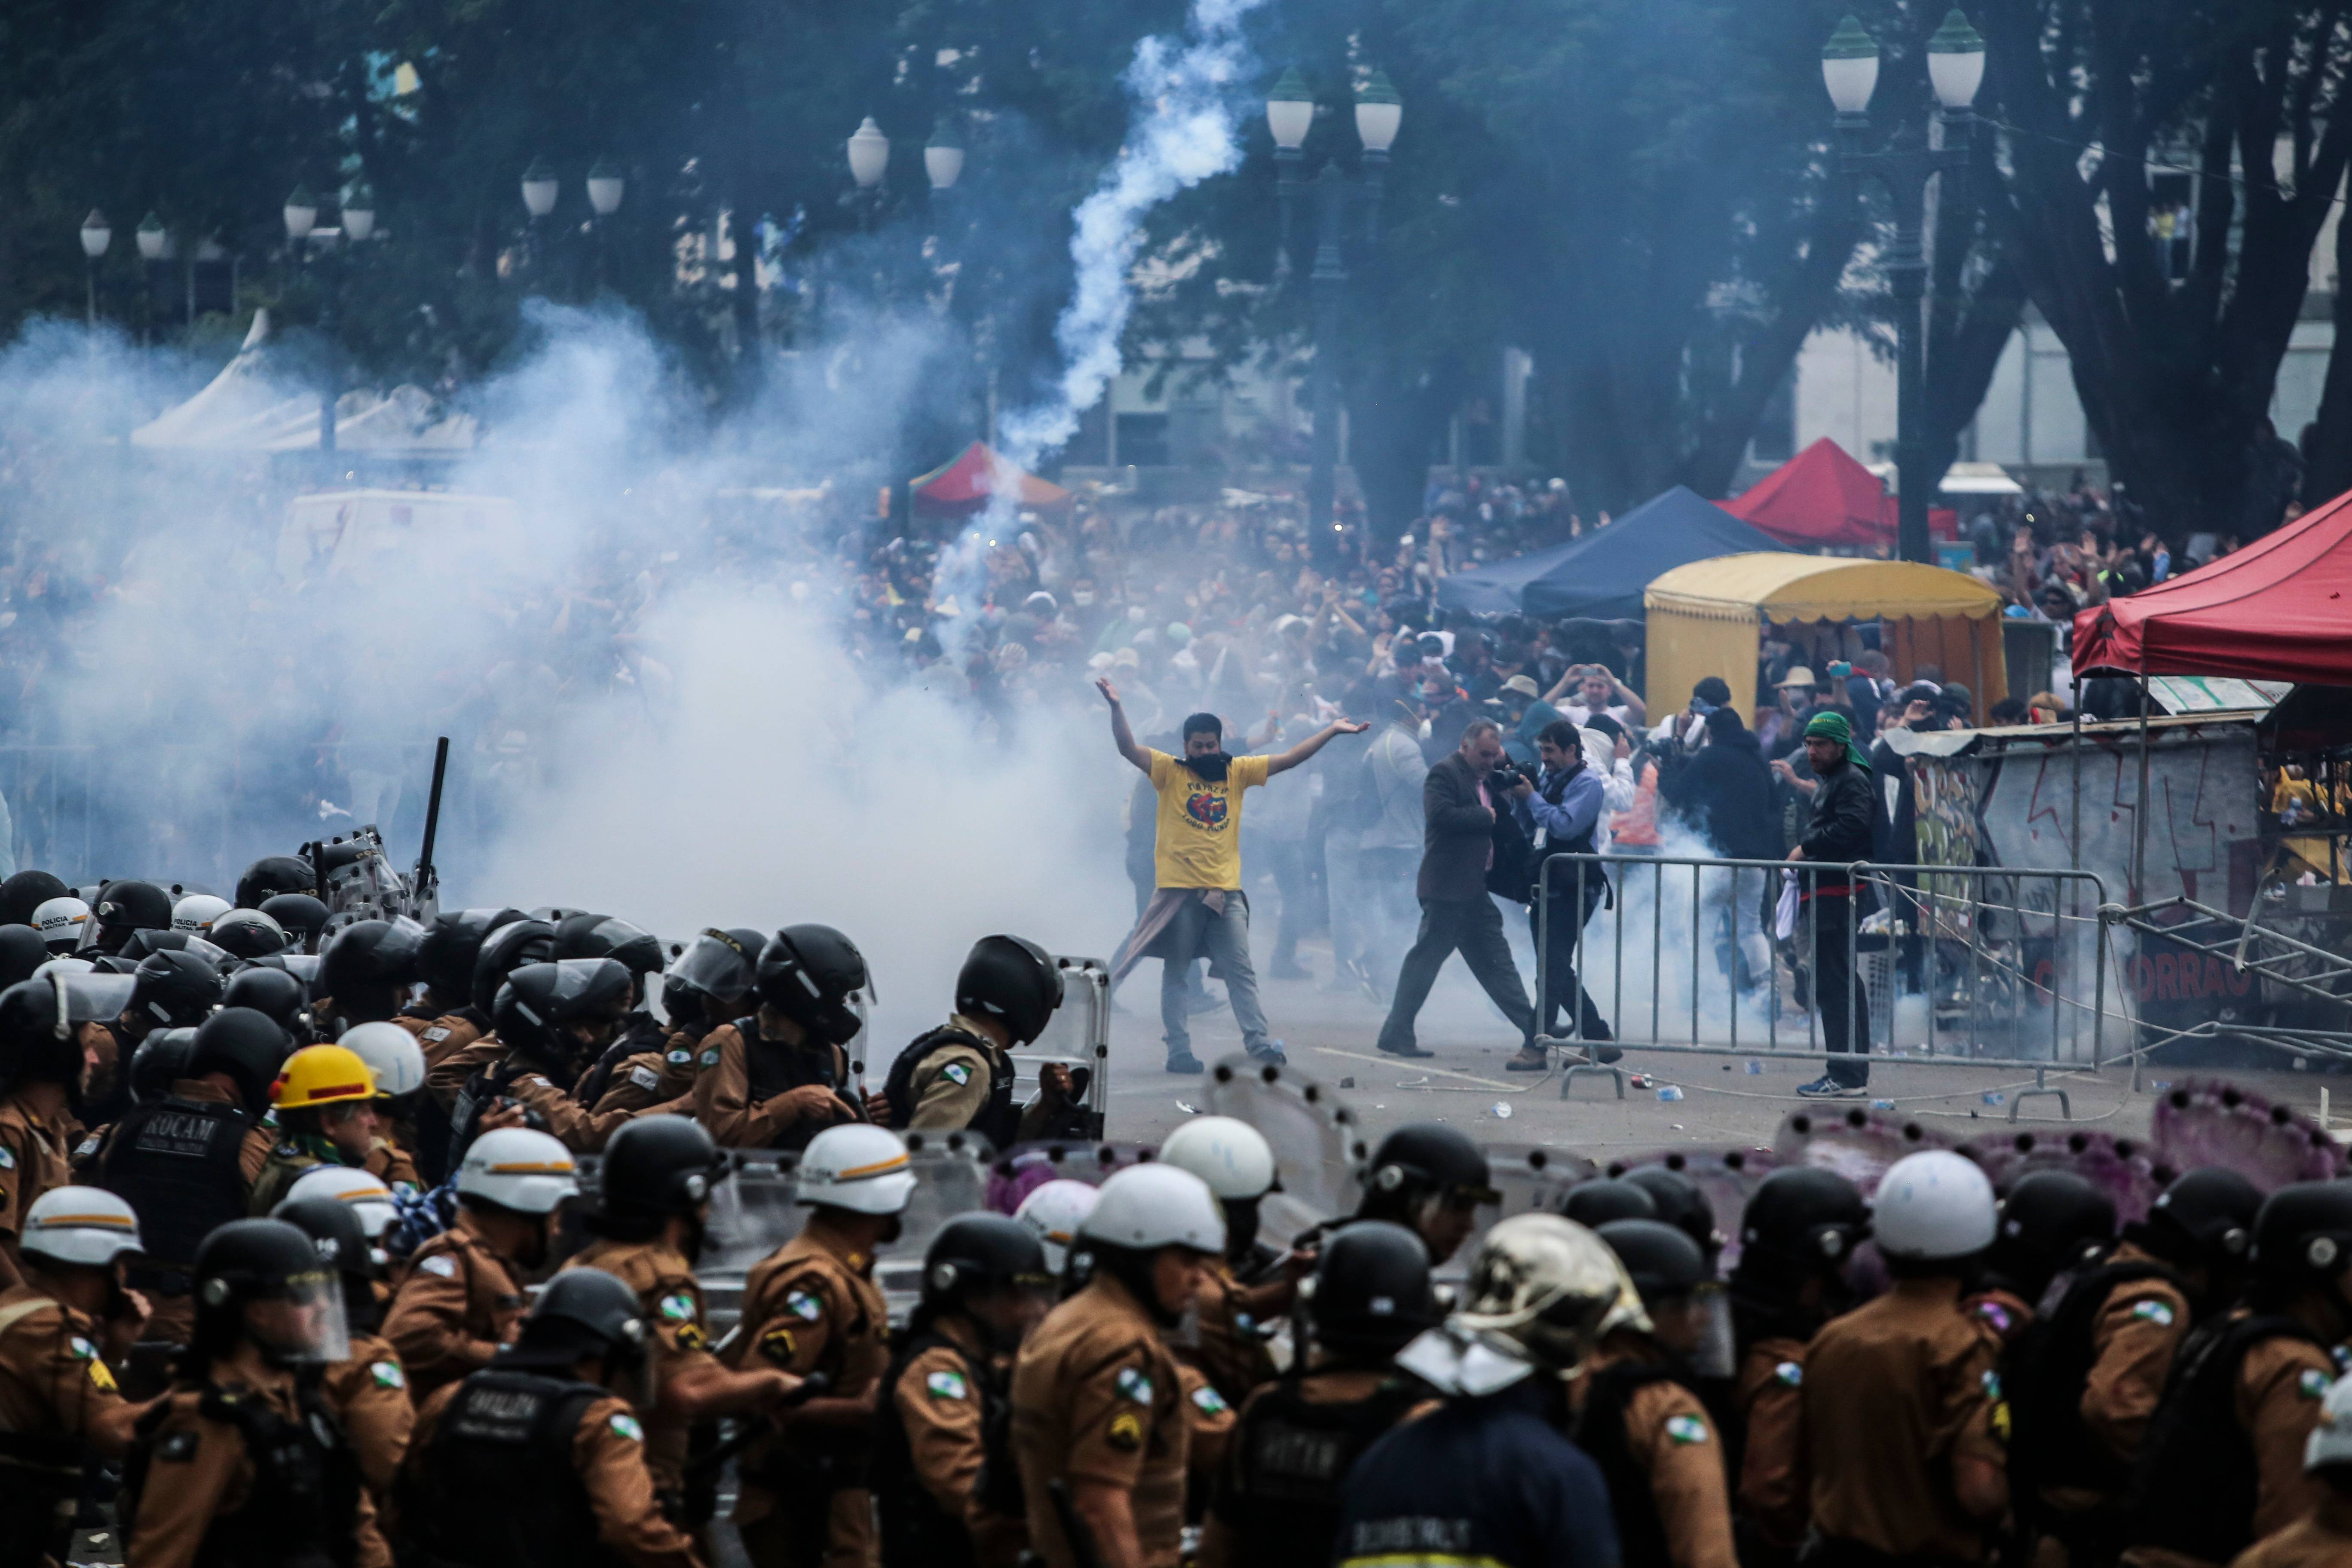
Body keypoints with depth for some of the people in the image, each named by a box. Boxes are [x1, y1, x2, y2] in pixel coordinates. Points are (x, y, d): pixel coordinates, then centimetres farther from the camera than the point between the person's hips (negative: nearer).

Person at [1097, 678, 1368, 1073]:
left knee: (1241, 970, 0)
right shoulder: (1170, 773, 1)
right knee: (1176, 973, 3)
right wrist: (1115, 707, -24)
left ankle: (1258, 1041, -3)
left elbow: (1288, 760, 12)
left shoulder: (1236, 772, 11)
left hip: (1226, 892, 3)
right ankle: (1179, 1051, 4)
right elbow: (1129, 749, -10)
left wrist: (1333, 730, 10)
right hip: (1179, 890, -3)